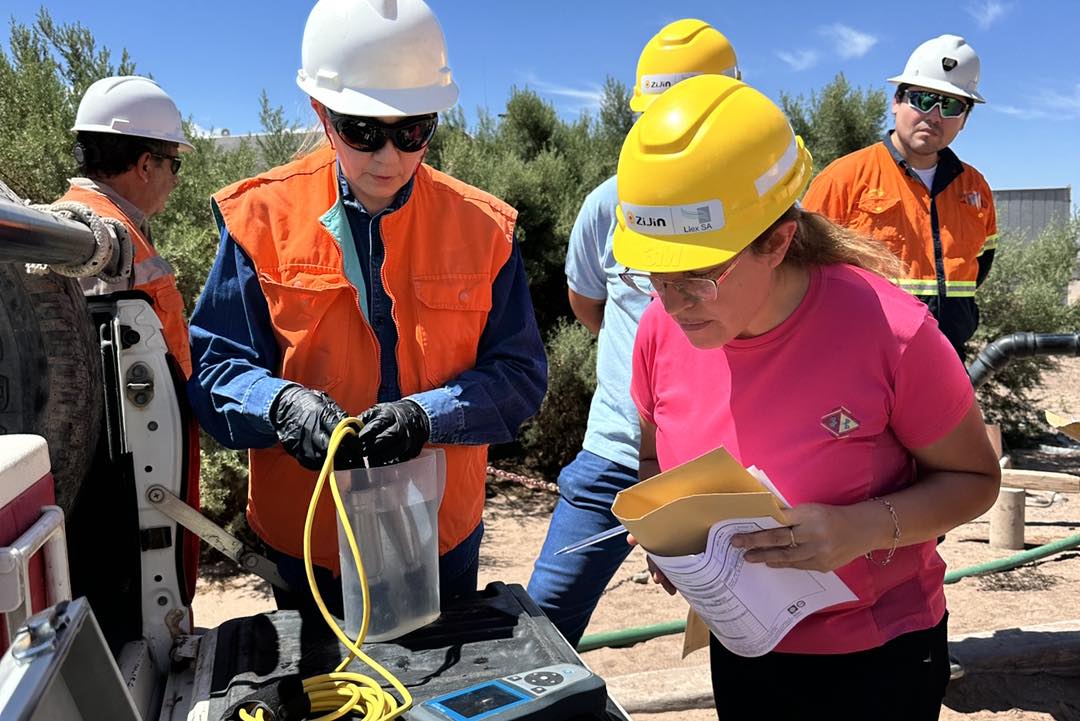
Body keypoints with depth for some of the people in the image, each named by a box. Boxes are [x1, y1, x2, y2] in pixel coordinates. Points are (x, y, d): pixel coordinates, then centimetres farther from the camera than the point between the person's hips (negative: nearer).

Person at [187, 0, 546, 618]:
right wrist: (282, 402, -29)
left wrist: (428, 414, -25)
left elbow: (521, 375, -7)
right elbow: (213, 368, -7)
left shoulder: (483, 226, -7)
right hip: (305, 540, 0)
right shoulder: (263, 218, -9)